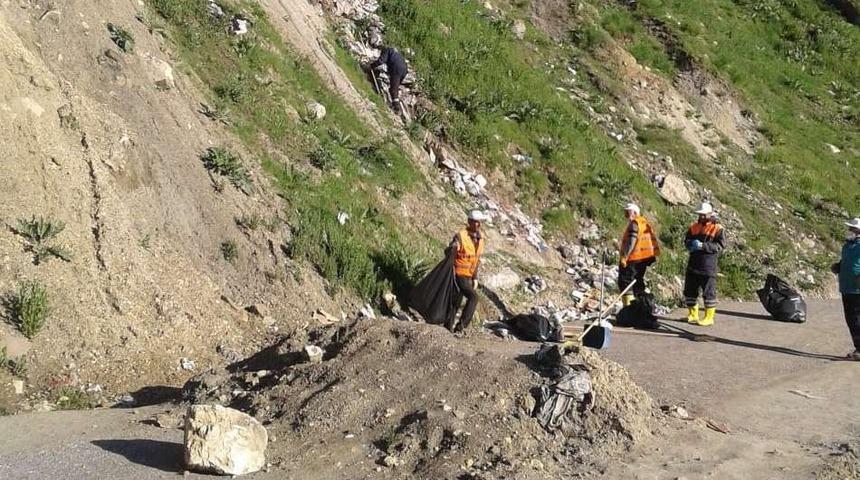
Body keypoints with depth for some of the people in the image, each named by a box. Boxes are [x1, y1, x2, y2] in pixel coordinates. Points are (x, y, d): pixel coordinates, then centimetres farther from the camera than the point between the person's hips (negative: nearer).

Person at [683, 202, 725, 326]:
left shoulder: (717, 229, -5)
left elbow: (720, 245, -13)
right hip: (693, 264, 6)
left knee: (708, 291, -3)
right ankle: (693, 315, 24)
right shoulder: (694, 226, 13)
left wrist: (703, 246, -21)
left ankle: (709, 317, 5)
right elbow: (687, 240, 17)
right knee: (690, 290, 11)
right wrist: (691, 244, -7)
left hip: (708, 265, -6)